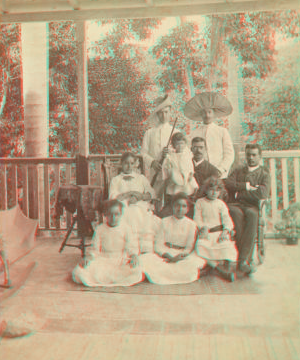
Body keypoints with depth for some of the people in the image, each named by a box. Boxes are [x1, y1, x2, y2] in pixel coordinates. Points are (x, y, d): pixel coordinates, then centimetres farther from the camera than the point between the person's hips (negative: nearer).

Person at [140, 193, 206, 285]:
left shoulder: (191, 224, 4)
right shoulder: (165, 222, 7)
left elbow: (189, 248, 1)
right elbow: (159, 244, 2)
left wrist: (177, 258, -18)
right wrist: (168, 256, -18)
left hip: (182, 256, -1)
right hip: (165, 254, 1)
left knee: (196, 263, -35)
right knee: (145, 260, -29)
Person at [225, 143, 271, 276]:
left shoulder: (264, 173, 18)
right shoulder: (238, 171, 28)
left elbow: (263, 192, -3)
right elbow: (228, 184, 8)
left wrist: (240, 192, -1)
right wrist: (246, 186, -2)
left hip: (252, 206, -1)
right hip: (235, 205, 2)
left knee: (252, 215, -38)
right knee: (236, 213, -36)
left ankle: (242, 260, -37)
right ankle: (248, 260, -34)